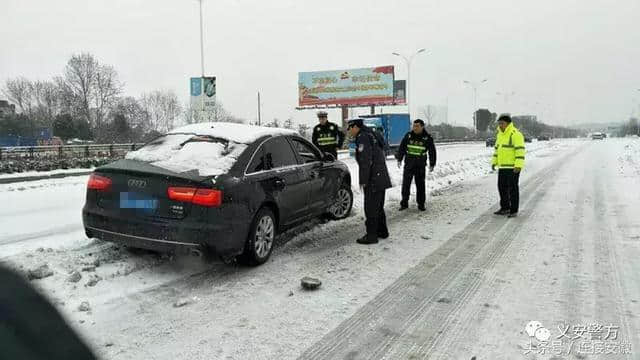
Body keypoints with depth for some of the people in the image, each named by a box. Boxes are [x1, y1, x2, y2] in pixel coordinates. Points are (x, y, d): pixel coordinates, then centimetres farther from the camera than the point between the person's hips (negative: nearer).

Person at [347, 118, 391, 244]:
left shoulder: (363, 137, -14)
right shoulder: (372, 135, 18)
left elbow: (365, 161, -21)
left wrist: (363, 181, -18)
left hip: (373, 180, -10)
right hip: (381, 178, 10)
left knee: (371, 208, -4)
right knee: (378, 207, 19)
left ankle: (371, 235, 1)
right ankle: (382, 231, 29)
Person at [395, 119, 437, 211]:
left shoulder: (427, 138, -1)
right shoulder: (408, 135, 2)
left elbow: (432, 152, 6)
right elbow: (402, 148, 10)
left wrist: (432, 164, 5)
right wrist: (399, 159, 8)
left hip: (421, 166, -1)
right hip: (408, 164, 1)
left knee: (420, 185, 5)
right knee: (406, 184, -1)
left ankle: (421, 204, 15)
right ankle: (404, 203, 8)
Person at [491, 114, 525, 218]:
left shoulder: (515, 134, -16)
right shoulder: (500, 134, 12)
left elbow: (520, 151, -21)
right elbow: (497, 149, 20)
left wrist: (518, 166, -27)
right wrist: (494, 162, 14)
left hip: (513, 167, -8)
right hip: (503, 167, 8)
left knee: (512, 188, -3)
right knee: (502, 187, 11)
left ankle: (514, 211, 6)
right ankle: (505, 208, 23)